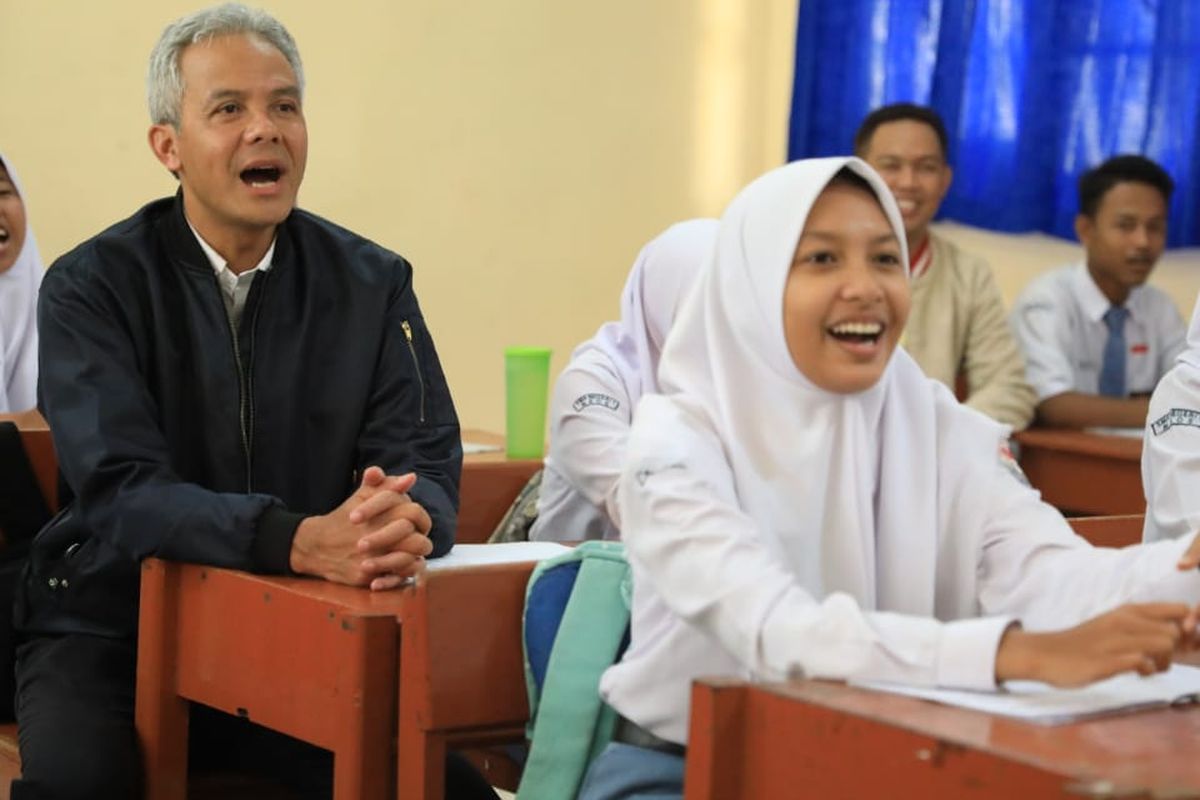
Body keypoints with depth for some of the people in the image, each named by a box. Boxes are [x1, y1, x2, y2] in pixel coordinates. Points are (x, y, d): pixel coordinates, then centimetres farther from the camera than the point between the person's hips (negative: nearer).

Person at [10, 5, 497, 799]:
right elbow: (121, 491, -19)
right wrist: (302, 540, -36)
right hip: (119, 624, -2)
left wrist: (408, 523, -32)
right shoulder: (91, 287, -7)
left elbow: (427, 459, -5)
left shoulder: (373, 282, 2)